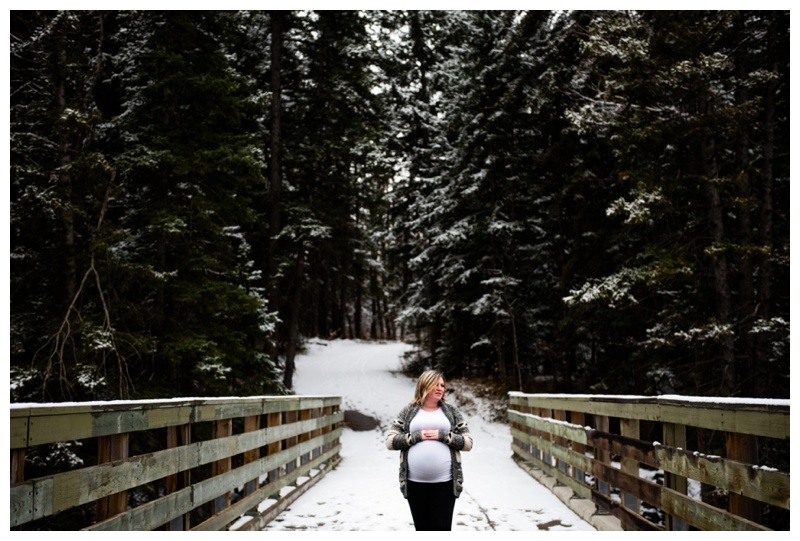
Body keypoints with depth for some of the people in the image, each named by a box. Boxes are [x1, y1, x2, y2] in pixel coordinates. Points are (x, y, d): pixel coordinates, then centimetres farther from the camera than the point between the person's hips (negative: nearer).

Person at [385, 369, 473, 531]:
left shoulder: (451, 411, 8)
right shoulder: (408, 412, 7)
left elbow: (468, 442, 4)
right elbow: (390, 441, 2)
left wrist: (442, 436, -10)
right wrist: (417, 436, -10)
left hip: (444, 482, -1)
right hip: (415, 482, 1)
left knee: (442, 528, -1)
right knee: (422, 529, 9)